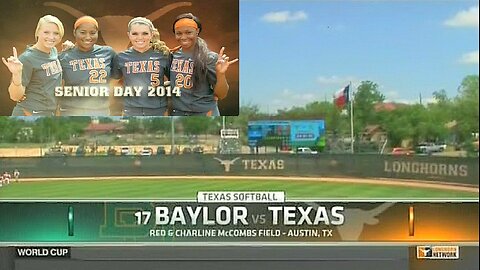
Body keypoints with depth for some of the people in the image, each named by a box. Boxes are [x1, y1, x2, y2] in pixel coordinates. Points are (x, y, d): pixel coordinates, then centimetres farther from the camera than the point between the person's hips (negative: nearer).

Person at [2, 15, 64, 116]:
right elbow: (16, 96, -14)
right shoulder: (27, 58, -15)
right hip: (28, 119, -7)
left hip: (50, 115, 8)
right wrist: (16, 74, -33)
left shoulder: (54, 52, 5)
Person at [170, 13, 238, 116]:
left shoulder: (210, 58, -11)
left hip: (204, 114, -4)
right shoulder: (173, 56, 1)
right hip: (177, 113, 4)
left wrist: (221, 74, -27)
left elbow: (221, 95, -11)